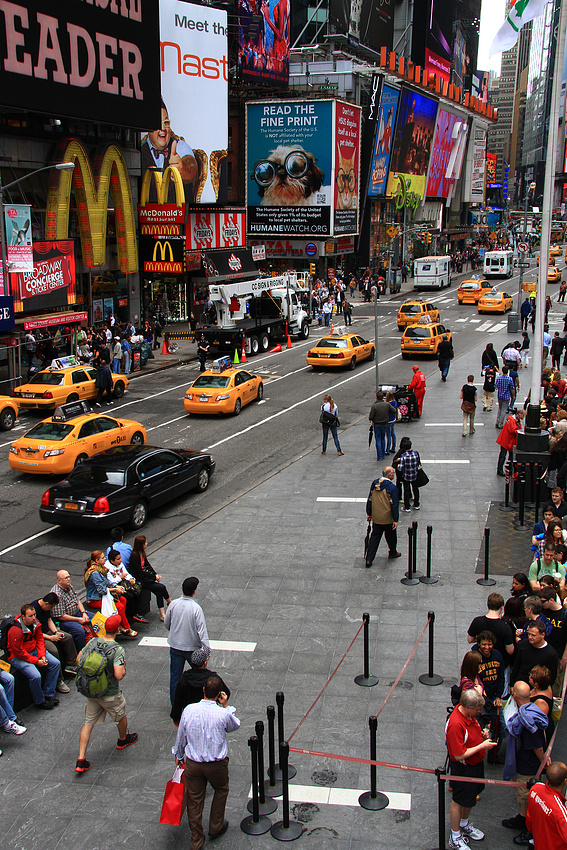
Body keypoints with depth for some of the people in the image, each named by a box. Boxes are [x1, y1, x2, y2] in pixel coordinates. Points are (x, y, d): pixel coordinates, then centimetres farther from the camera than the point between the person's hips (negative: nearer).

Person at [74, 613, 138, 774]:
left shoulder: (93, 642, -10)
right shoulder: (118, 649, -25)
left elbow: (79, 659, -1)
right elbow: (119, 675, -31)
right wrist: (123, 667, -10)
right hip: (110, 694, -4)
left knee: (88, 722, 13)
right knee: (121, 717, 25)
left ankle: (81, 760, 8)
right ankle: (123, 740, 50)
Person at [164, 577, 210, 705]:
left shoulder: (173, 604, -10)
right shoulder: (196, 608, -21)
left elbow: (166, 623, 5)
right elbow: (202, 630, -22)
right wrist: (207, 650, -18)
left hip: (175, 645, 3)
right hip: (192, 647, -3)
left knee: (175, 675, 15)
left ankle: (175, 705, 24)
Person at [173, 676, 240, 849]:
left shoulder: (189, 710, -13)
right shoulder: (223, 714, -21)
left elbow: (181, 736, 1)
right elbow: (235, 726, 4)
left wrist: (178, 756, 18)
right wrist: (226, 705, 2)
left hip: (192, 763, 2)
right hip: (217, 764, -2)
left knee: (194, 801, 16)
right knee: (221, 791, 27)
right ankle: (216, 828, 42)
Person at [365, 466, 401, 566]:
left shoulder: (374, 483, -1)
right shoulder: (392, 487, -20)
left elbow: (369, 500, 6)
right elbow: (394, 505, -17)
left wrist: (369, 513, 16)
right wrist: (395, 520, -11)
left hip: (376, 518, 5)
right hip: (388, 519, -5)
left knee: (375, 536, 11)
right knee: (391, 536, 18)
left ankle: (369, 559, 7)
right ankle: (393, 553, 40)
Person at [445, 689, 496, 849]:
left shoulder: (469, 714, -7)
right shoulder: (455, 724, -36)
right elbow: (459, 755, -31)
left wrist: (481, 734, -4)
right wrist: (482, 746, -26)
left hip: (476, 763, 9)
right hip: (463, 768, -9)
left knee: (471, 795, 27)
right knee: (459, 800, 11)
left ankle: (465, 824, 51)